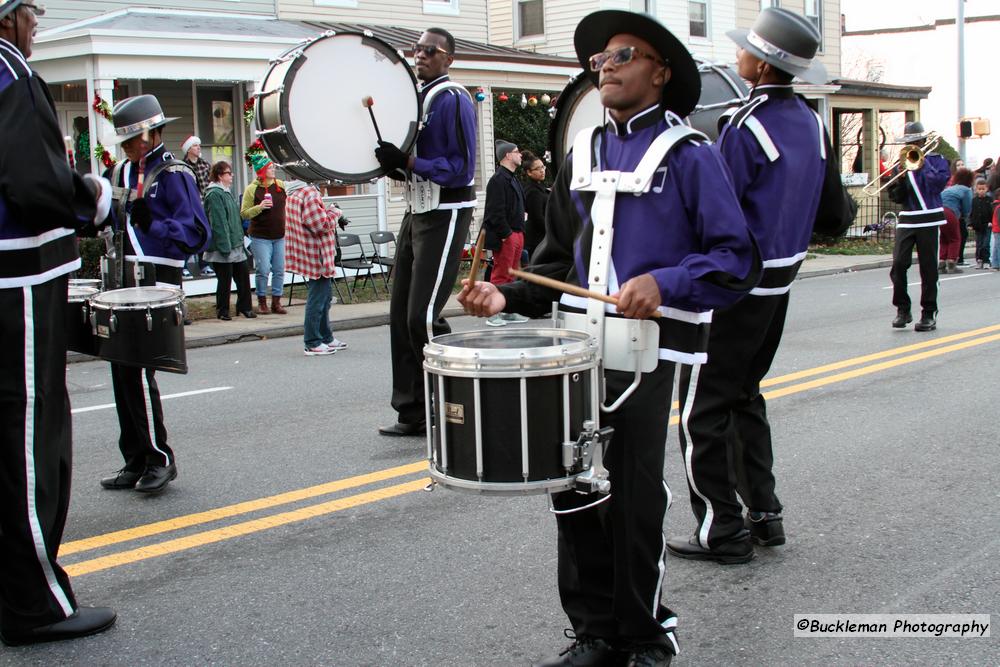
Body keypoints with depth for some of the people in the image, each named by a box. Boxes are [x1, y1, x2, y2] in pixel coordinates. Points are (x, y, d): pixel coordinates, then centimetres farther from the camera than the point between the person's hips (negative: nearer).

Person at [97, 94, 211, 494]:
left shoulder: (174, 175, -7)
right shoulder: (122, 172, 17)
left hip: (157, 285, -8)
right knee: (122, 368, 8)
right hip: (124, 284, 8)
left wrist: (152, 225, -25)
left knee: (137, 368, -12)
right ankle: (135, 461, 17)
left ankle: (160, 458, 0)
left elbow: (197, 234, -14)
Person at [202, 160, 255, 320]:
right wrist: (225, 246, -23)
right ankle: (222, 311, 12)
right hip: (222, 246, -9)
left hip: (235, 245, 9)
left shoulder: (227, 191, 16)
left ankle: (245, 307, 19)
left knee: (243, 275, 10)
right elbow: (218, 222, -20)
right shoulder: (214, 194, -15)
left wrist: (240, 239, 19)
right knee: (225, 280, 0)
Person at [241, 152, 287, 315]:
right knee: (263, 270, -5)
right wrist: (259, 207, -19)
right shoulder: (251, 189, -6)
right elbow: (244, 213, -5)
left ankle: (276, 302, 15)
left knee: (279, 270, 5)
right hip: (260, 237, -4)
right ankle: (262, 302, 9)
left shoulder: (281, 185, 5)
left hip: (280, 236, 4)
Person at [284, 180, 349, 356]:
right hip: (317, 256, -11)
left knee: (323, 297, 19)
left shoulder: (293, 195, 13)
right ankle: (313, 344, 2)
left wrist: (329, 212, 8)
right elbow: (322, 224, -22)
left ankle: (326, 338, 28)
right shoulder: (309, 194, -20)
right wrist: (334, 213, -6)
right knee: (317, 299, -3)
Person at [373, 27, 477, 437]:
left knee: (423, 317, -12)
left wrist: (407, 162, -23)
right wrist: (392, 161, 3)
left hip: (445, 214, -9)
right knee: (401, 315, 8)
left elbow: (461, 169, -17)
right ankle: (414, 412, 15)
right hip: (416, 211, 9)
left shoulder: (452, 99, -11)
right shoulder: (414, 96, 15)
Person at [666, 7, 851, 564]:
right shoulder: (812, 124, 5)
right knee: (745, 396, 21)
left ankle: (722, 533, 4)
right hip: (781, 280, 8)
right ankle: (765, 512, 25)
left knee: (703, 410, 1)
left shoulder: (745, 129, -19)